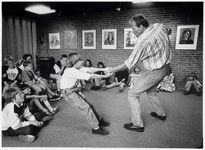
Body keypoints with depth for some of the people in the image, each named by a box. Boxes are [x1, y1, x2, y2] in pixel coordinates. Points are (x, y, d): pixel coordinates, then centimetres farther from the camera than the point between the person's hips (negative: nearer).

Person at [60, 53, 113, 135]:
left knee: (88, 105, 11)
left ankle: (99, 120, 25)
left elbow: (89, 69, -3)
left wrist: (103, 69, -7)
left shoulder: (75, 68, -2)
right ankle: (96, 128, 0)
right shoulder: (73, 71, -28)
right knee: (85, 107, -10)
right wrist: (105, 76, -21)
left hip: (74, 90, 9)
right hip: (68, 92, -9)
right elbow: (91, 76, -28)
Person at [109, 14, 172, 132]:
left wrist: (111, 70, -13)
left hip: (154, 71, -9)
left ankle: (138, 125, 9)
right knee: (151, 91, 29)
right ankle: (161, 114, 47)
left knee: (132, 94, -1)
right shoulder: (159, 26, -6)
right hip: (165, 66, 9)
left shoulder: (142, 42, -28)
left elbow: (129, 64, -23)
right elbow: (169, 31, 20)